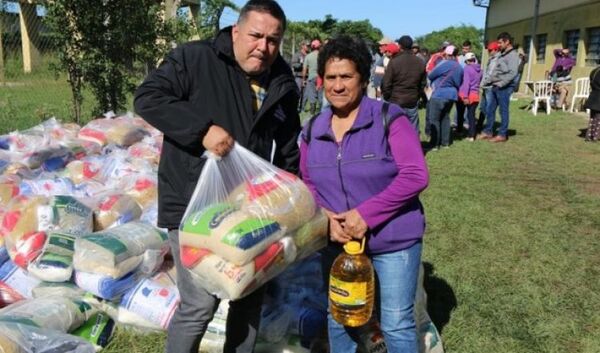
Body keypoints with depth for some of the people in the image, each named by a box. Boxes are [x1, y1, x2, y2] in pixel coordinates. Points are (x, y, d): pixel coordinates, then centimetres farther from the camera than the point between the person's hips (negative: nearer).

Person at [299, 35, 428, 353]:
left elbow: (415, 175, -18)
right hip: (337, 243, 5)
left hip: (393, 241, -4)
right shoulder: (313, 130, 3)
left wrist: (365, 214, -23)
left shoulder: (389, 118, -13)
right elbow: (308, 184, 8)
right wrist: (325, 218, -12)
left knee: (396, 324, 7)